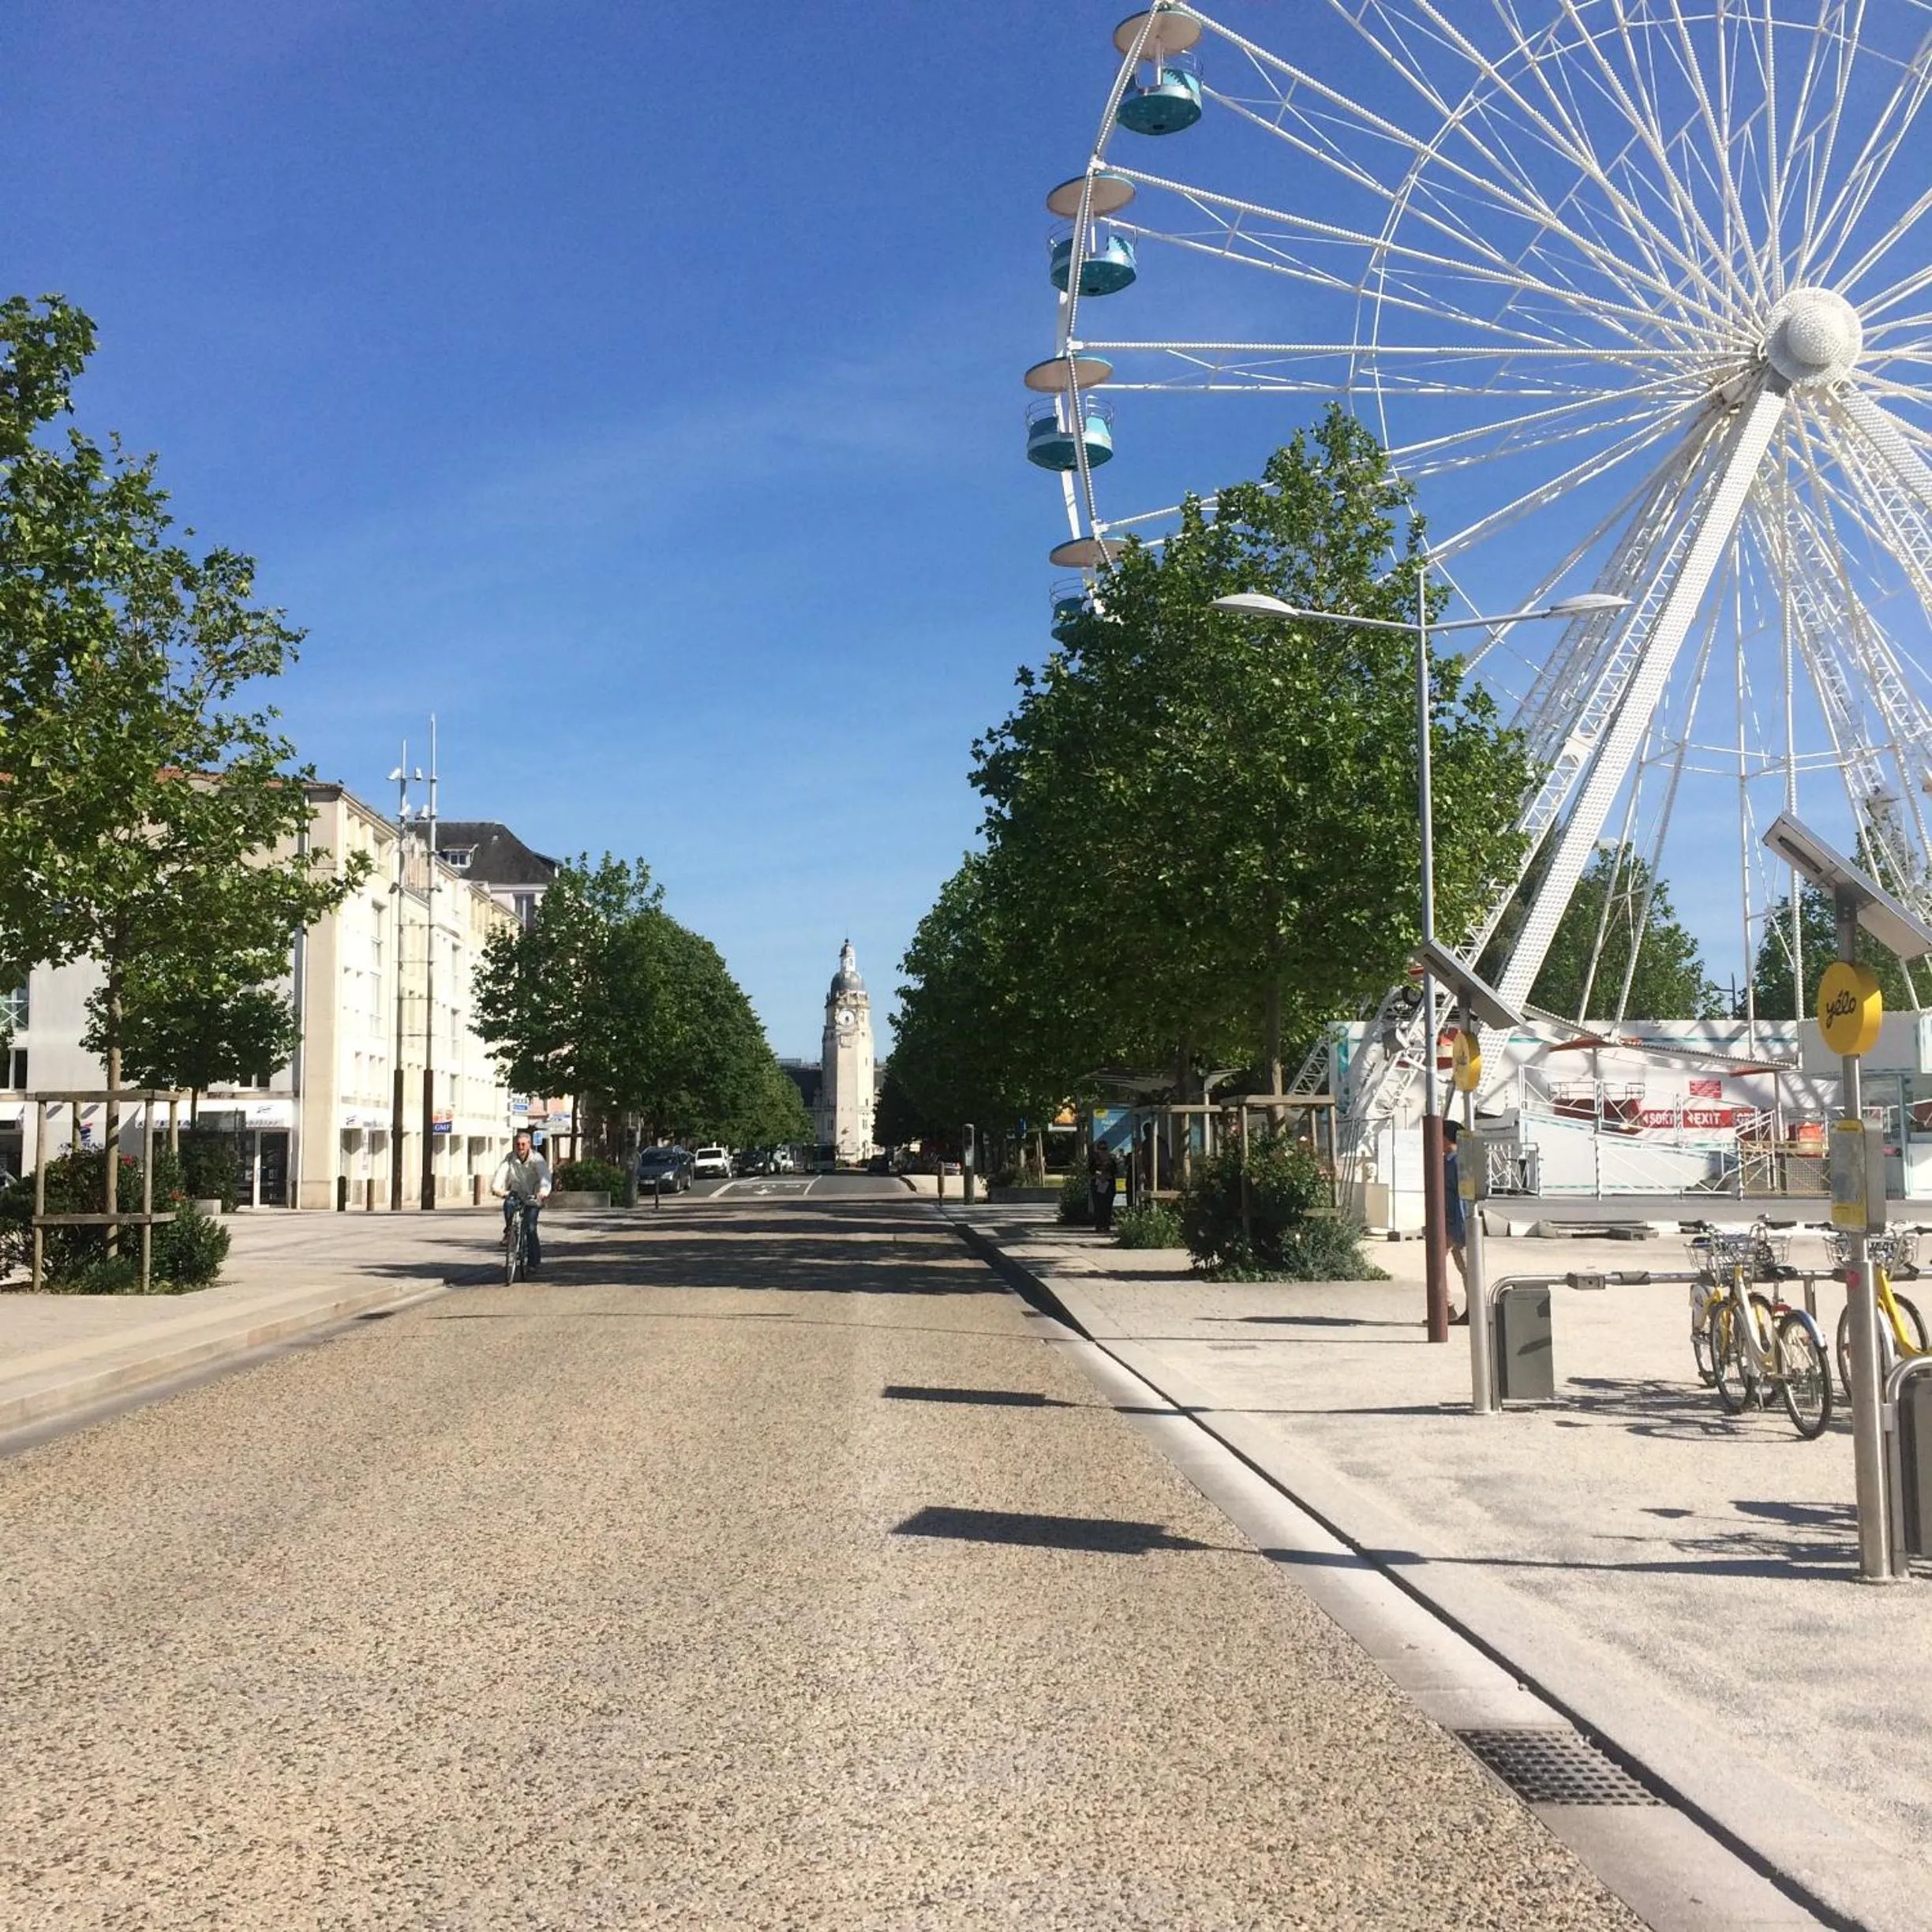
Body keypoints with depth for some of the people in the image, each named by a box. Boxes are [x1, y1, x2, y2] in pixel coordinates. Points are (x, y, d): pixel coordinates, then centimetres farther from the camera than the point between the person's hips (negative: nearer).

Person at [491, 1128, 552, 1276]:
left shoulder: (537, 1159, -15)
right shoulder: (509, 1158, -8)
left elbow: (545, 1175, -31)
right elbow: (501, 1172, -24)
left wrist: (543, 1191, -51)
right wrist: (496, 1188, -45)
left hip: (533, 1197, -2)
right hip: (516, 1193, 2)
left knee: (530, 1228, -16)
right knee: (508, 1204, -33)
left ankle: (533, 1262, -4)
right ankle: (509, 1230, -8)